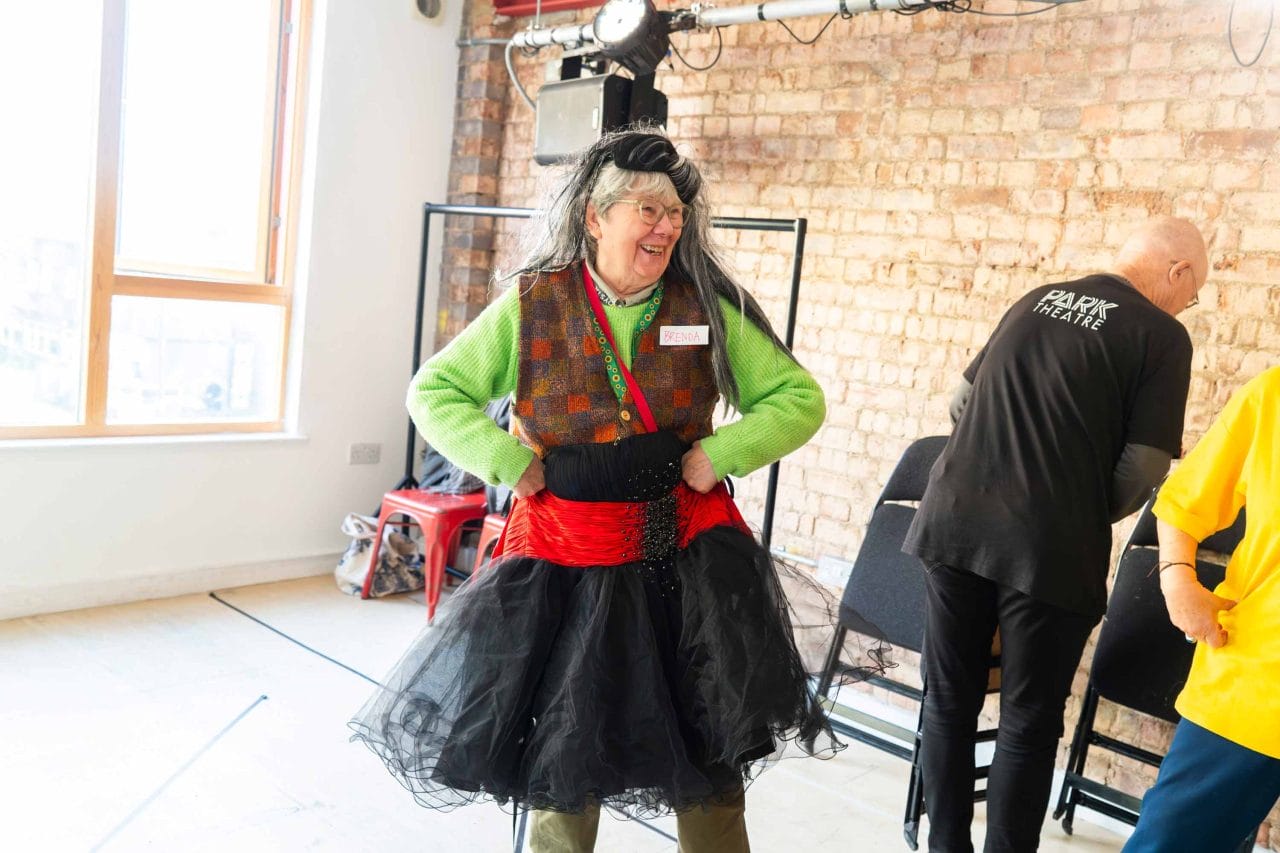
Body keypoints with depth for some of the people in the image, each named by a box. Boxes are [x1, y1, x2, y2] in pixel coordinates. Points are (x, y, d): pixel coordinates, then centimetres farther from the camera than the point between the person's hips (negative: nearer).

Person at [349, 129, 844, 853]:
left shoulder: (710, 307, -3)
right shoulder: (533, 305, -4)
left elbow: (800, 399, 2)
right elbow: (433, 392, 2)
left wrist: (718, 454, -11)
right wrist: (511, 465, -9)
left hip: (686, 551, 1)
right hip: (565, 556, 0)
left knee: (709, 761, 8)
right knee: (562, 760, 15)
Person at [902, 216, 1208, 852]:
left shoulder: (1034, 299, 14)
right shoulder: (1161, 334, -2)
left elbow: (960, 403, 20)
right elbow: (1142, 470, -6)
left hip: (955, 523, 5)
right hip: (1048, 549, -5)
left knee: (949, 701, 16)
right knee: (1029, 722, 11)